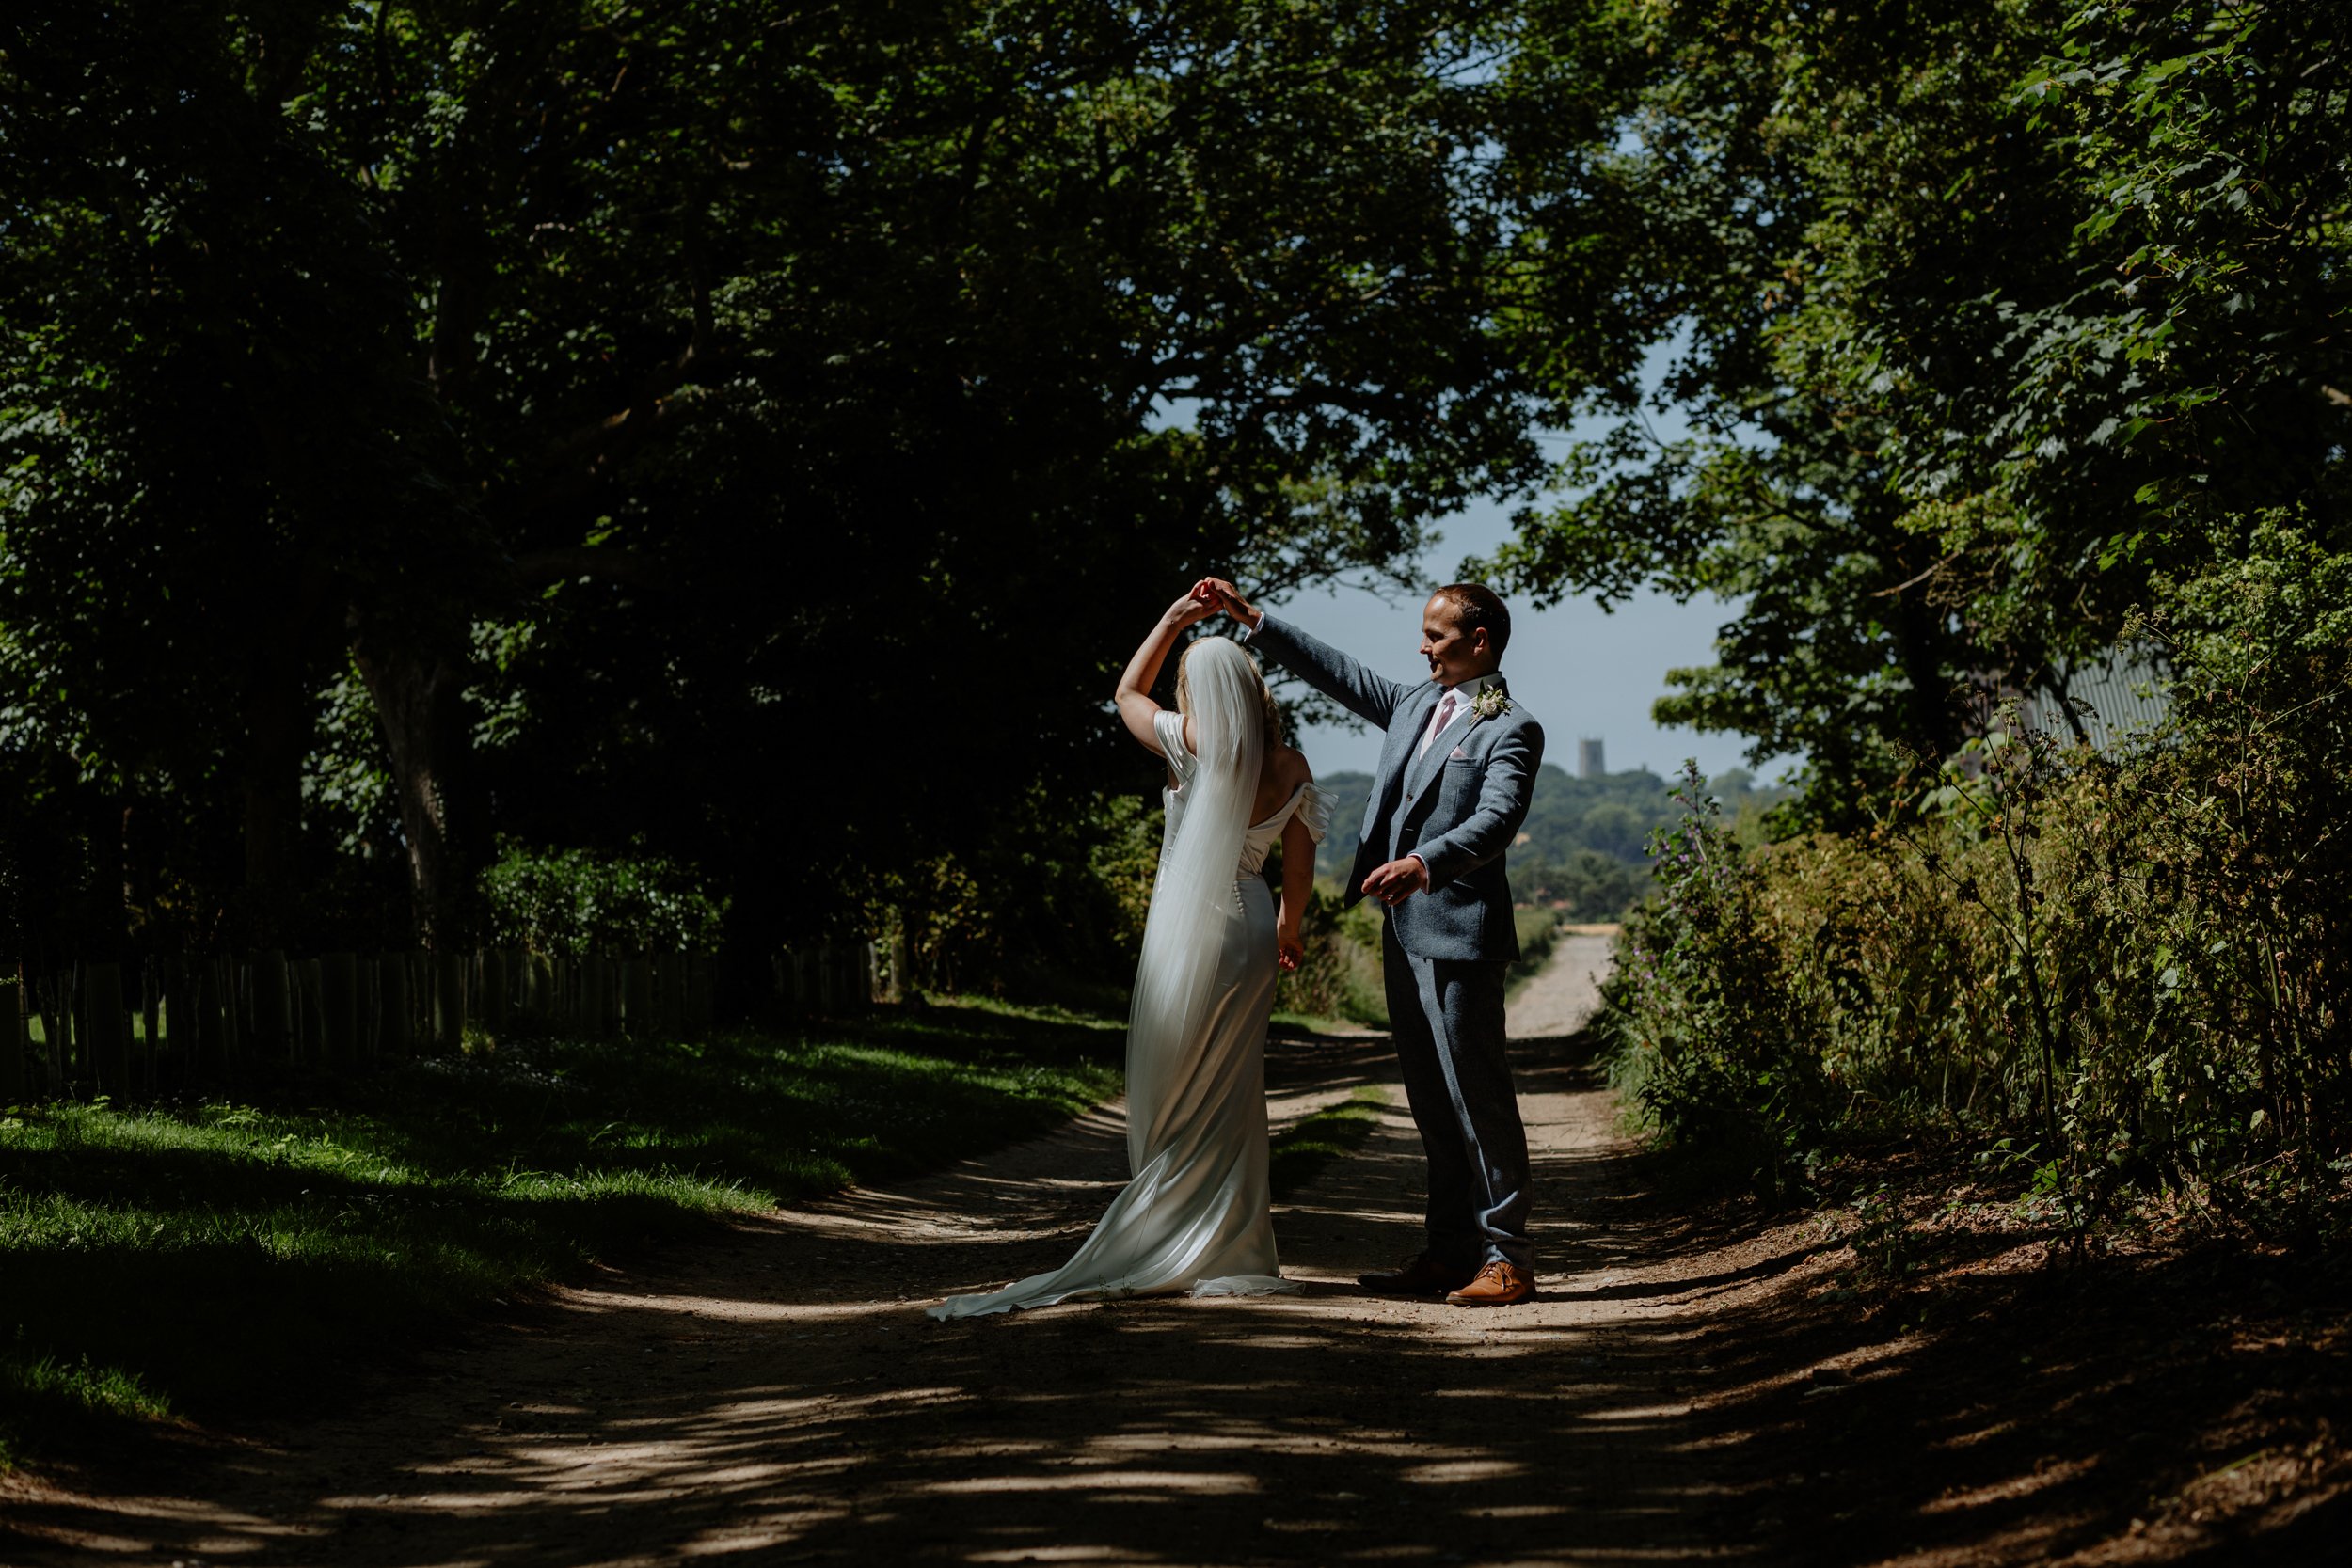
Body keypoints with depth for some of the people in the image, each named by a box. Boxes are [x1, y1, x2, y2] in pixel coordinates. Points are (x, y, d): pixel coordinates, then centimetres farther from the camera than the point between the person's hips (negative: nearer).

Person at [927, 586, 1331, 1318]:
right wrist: (1287, 927, 27)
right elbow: (1300, 865, 9)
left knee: (1172, 1098, 3)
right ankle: (1233, 1250, 12)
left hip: (1185, 931, -4)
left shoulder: (1194, 744, -10)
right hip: (1249, 934, 4)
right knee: (1232, 1093, 11)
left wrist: (1174, 619, 10)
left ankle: (1161, 1251, 4)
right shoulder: (1291, 769, 0)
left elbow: (1125, 692, 9)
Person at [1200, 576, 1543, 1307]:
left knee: (1478, 1095, -6)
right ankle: (1449, 1252, 18)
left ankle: (1507, 1258, -2)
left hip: (1459, 934, -9)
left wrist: (1425, 863, -39)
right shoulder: (1416, 705, 15)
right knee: (1432, 1102, 12)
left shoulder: (1510, 731, -10)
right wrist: (1254, 620, 23)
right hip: (1404, 931, 9)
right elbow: (1339, 673, 25)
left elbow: (1496, 820, -23)